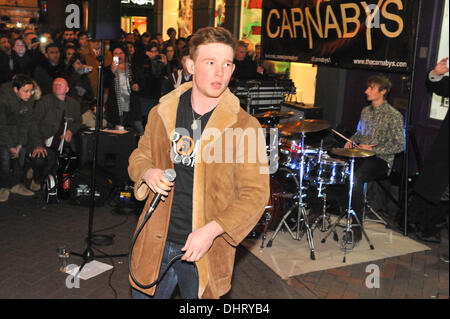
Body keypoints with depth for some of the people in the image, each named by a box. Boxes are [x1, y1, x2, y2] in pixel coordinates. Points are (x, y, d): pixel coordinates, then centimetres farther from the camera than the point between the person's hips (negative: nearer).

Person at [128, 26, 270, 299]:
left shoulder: (245, 127, -12)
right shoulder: (163, 112, 0)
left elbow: (256, 194, -12)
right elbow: (140, 155, 14)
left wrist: (212, 229, -22)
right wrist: (148, 172, -9)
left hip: (205, 250, -2)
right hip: (156, 244, 3)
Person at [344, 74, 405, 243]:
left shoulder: (393, 115, -8)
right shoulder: (366, 111, 14)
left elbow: (400, 145, -10)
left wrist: (373, 149, -17)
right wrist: (351, 141, 5)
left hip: (381, 160, -7)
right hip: (360, 156, 7)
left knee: (355, 178, -35)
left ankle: (356, 227, -26)